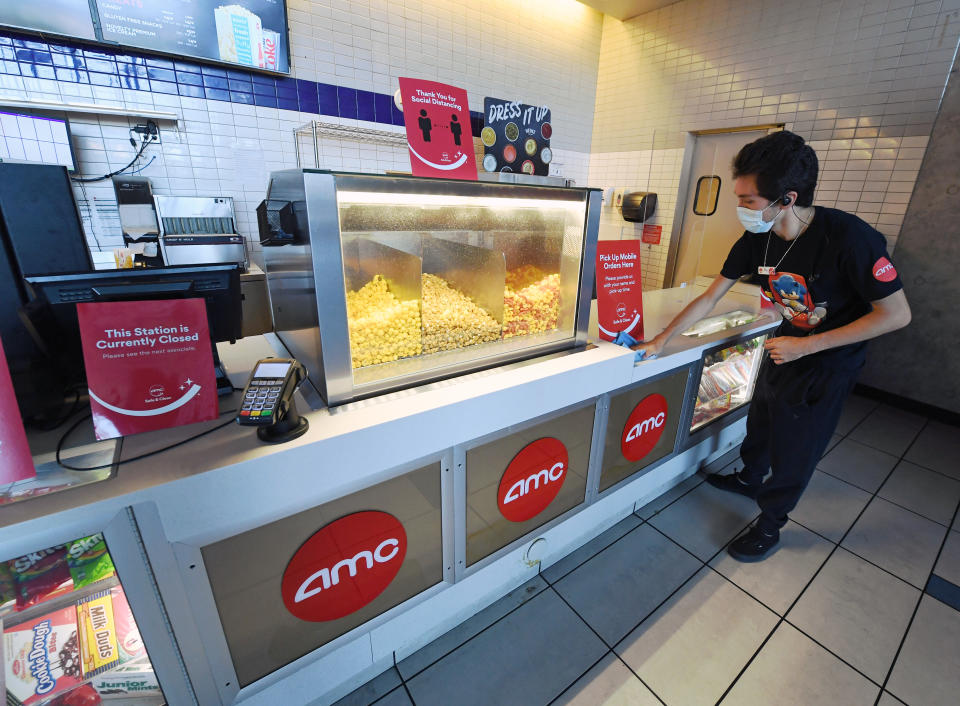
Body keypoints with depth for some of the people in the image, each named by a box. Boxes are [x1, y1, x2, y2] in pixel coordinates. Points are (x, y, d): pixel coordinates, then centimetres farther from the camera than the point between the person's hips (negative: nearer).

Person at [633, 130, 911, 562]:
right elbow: (709, 298, -8)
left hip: (830, 360, -5)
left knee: (795, 446, 7)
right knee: (761, 421, 23)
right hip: (787, 345, 6)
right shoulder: (756, 239, -15)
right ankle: (749, 479, 50)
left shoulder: (849, 239, -32)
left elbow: (896, 314, -23)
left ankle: (769, 525, 29)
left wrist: (807, 346, -25)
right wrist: (660, 341, -9)